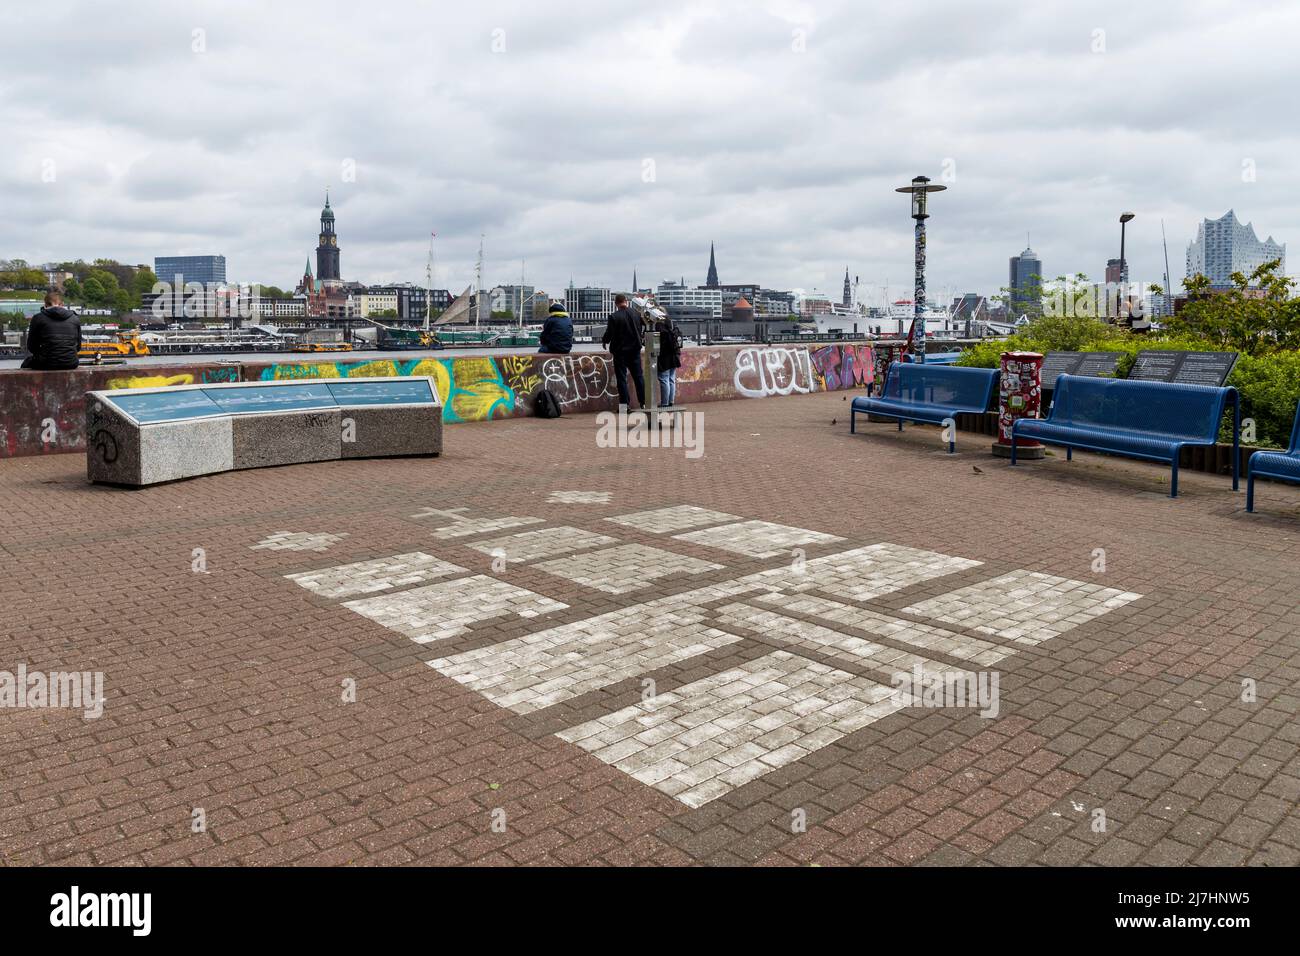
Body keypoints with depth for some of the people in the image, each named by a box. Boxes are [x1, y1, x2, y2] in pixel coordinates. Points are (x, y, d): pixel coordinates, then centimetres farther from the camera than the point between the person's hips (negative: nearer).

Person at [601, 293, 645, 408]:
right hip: (635, 350, 4)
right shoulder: (636, 314, 0)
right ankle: (642, 402, 15)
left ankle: (625, 404, 0)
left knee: (622, 378, 2)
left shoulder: (614, 317, -15)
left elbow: (609, 334, -13)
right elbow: (640, 331, 10)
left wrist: (604, 340, 8)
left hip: (620, 351, -4)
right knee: (638, 376, 12)